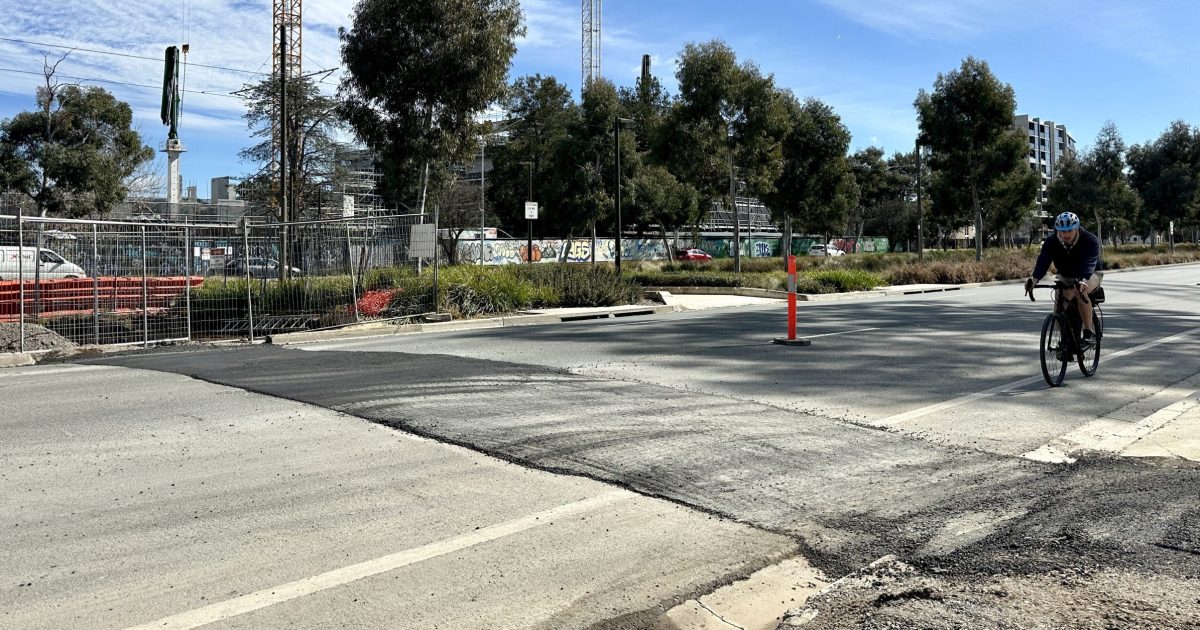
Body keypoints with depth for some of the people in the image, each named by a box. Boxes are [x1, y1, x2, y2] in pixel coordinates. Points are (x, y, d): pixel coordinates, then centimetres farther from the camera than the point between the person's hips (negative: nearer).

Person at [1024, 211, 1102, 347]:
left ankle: (1089, 332, -25)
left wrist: (1083, 280, -63)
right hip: (1065, 277, 3)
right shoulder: (1051, 242, -19)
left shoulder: (1090, 240, -26)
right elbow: (1043, 260, -34)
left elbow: (1089, 263, -42)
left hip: (1090, 275, -3)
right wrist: (1035, 278, -54)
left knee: (1080, 291, -35)